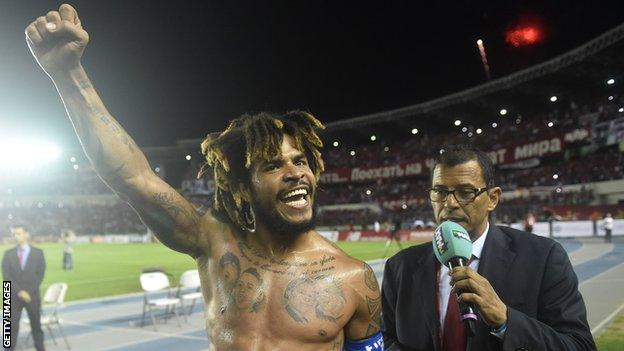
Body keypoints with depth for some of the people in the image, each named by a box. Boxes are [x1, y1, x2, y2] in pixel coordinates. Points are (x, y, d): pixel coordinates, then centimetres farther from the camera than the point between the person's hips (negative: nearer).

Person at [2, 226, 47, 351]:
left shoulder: (38, 253, 2)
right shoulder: (8, 254, 4)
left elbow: (40, 275, -3)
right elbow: (6, 276, -3)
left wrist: (28, 292, -12)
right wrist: (19, 292, -13)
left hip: (33, 296, 0)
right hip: (14, 297, 0)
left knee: (36, 325, 7)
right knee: (12, 326, -2)